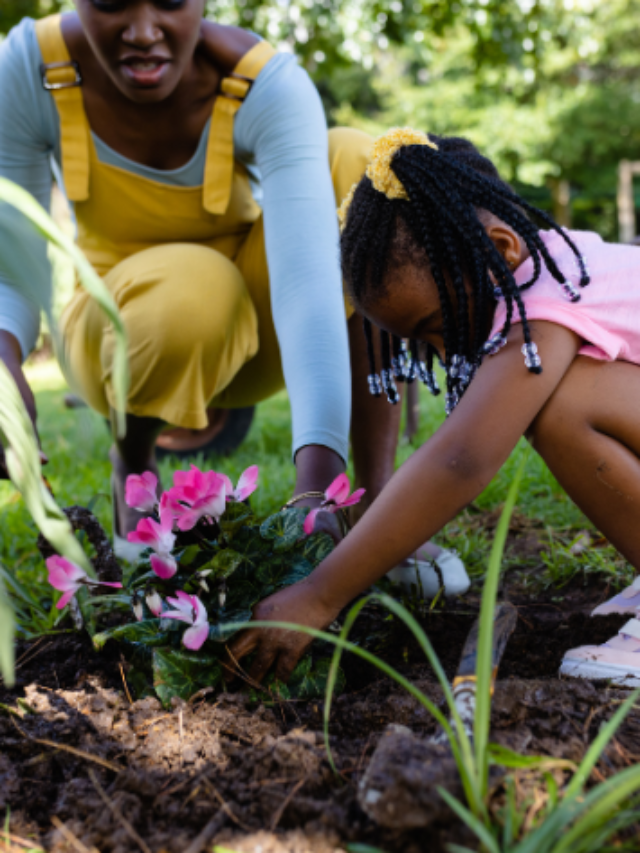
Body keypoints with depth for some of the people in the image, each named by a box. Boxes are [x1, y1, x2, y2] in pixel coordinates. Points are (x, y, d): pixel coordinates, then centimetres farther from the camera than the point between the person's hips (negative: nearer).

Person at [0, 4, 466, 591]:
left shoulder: (269, 86, -24)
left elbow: (308, 275, -38)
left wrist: (317, 482, -49)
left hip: (254, 326, 1)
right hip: (129, 331, -1)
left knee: (354, 162, -26)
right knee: (190, 291, -38)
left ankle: (380, 502, -25)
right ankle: (133, 460, -1)